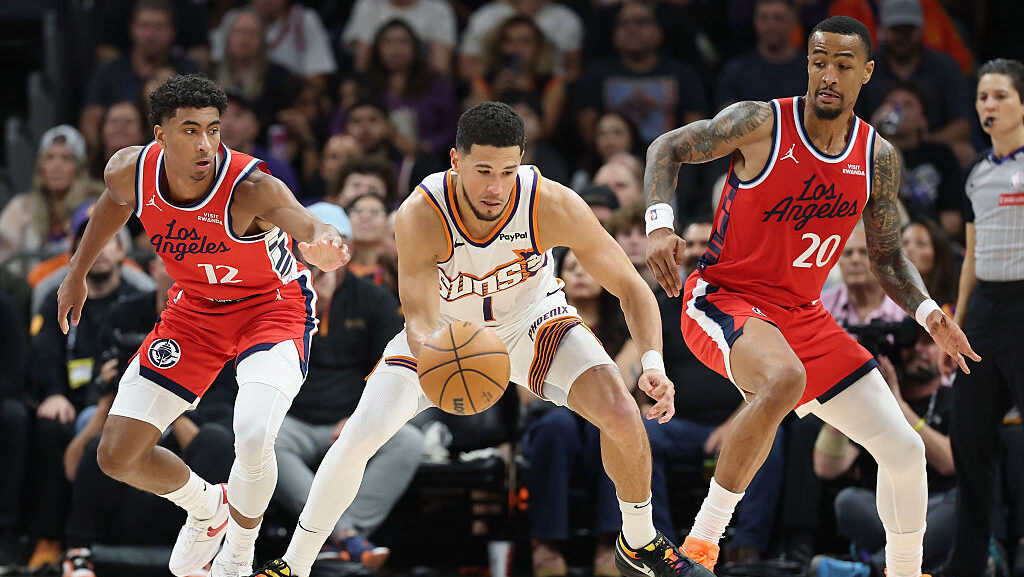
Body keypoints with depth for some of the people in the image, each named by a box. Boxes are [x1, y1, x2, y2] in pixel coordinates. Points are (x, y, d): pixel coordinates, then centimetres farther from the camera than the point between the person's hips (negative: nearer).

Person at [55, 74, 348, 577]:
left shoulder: (251, 188, -34)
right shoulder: (130, 172, -19)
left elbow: (308, 226, -55)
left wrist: (323, 244, -79)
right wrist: (78, 272, 19)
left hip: (271, 306, -5)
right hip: (196, 307, 5)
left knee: (253, 437, -31)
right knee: (117, 457, 1)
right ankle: (205, 508, 34)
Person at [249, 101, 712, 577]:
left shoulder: (553, 206, -33)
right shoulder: (420, 216, -35)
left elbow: (629, 287, -23)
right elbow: (420, 322, -35)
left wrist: (653, 362, -41)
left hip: (530, 321, 0)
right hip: (446, 330, 0)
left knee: (622, 415, -20)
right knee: (359, 437, -13)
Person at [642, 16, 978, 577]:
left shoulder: (878, 159, 1)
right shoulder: (760, 124, -13)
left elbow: (887, 257, 13)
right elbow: (667, 148, -2)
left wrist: (927, 313, -5)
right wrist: (660, 224, -19)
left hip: (802, 315, 6)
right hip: (723, 298, -6)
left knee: (905, 450, 2)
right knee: (783, 379, -40)